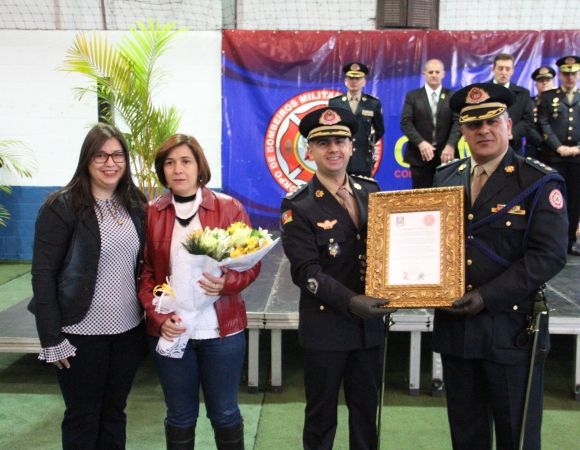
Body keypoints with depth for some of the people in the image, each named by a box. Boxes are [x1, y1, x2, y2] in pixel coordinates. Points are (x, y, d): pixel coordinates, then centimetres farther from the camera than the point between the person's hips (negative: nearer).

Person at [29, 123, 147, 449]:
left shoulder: (135, 204, 4)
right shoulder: (62, 207, -11)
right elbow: (43, 275, -12)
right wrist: (52, 338, -14)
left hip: (129, 330, 5)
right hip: (82, 334, -4)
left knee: (114, 413, 18)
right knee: (82, 418, 12)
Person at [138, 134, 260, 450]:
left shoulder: (229, 208, -3)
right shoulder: (150, 214, 1)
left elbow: (251, 263, -1)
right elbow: (144, 273, 2)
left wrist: (226, 284, -21)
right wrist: (159, 316, -12)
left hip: (222, 330, -1)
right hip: (171, 332, 1)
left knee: (224, 413, 13)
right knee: (180, 416, 15)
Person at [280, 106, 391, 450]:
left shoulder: (371, 192, 5)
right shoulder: (299, 206, -9)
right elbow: (306, 271, -15)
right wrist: (350, 302, -27)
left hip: (371, 323, 4)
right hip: (325, 327, -4)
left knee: (367, 409, 18)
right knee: (322, 414, 12)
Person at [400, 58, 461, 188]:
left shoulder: (452, 96, 9)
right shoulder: (412, 96, 7)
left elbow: (458, 122, -2)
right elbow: (406, 123, -3)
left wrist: (450, 145, -18)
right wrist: (420, 143, -17)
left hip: (445, 154, 1)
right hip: (420, 155, 0)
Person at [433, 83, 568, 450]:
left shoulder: (539, 182, -7)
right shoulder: (446, 178, 8)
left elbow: (549, 254, -16)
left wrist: (487, 297, -22)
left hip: (512, 328, -4)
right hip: (455, 326, 4)